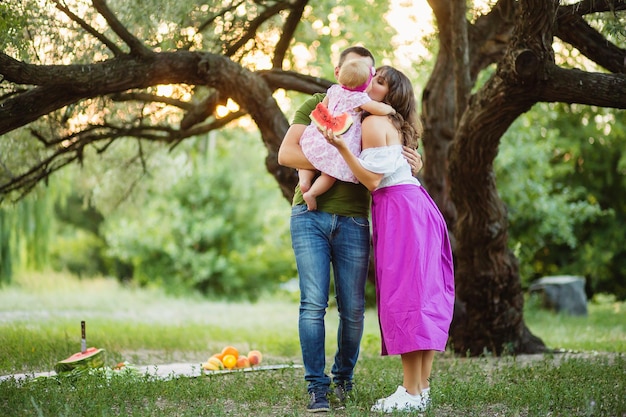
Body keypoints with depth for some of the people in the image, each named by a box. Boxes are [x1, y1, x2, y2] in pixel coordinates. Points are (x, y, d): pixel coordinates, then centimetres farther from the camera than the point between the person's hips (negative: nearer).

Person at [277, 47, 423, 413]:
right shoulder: (317, 106, 7)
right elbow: (286, 153, -5)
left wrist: (414, 166, -10)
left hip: (353, 221, 2)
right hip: (310, 215, -2)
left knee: (353, 309, 2)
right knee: (314, 303, -8)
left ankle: (344, 376, 23)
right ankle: (317, 387, -3)